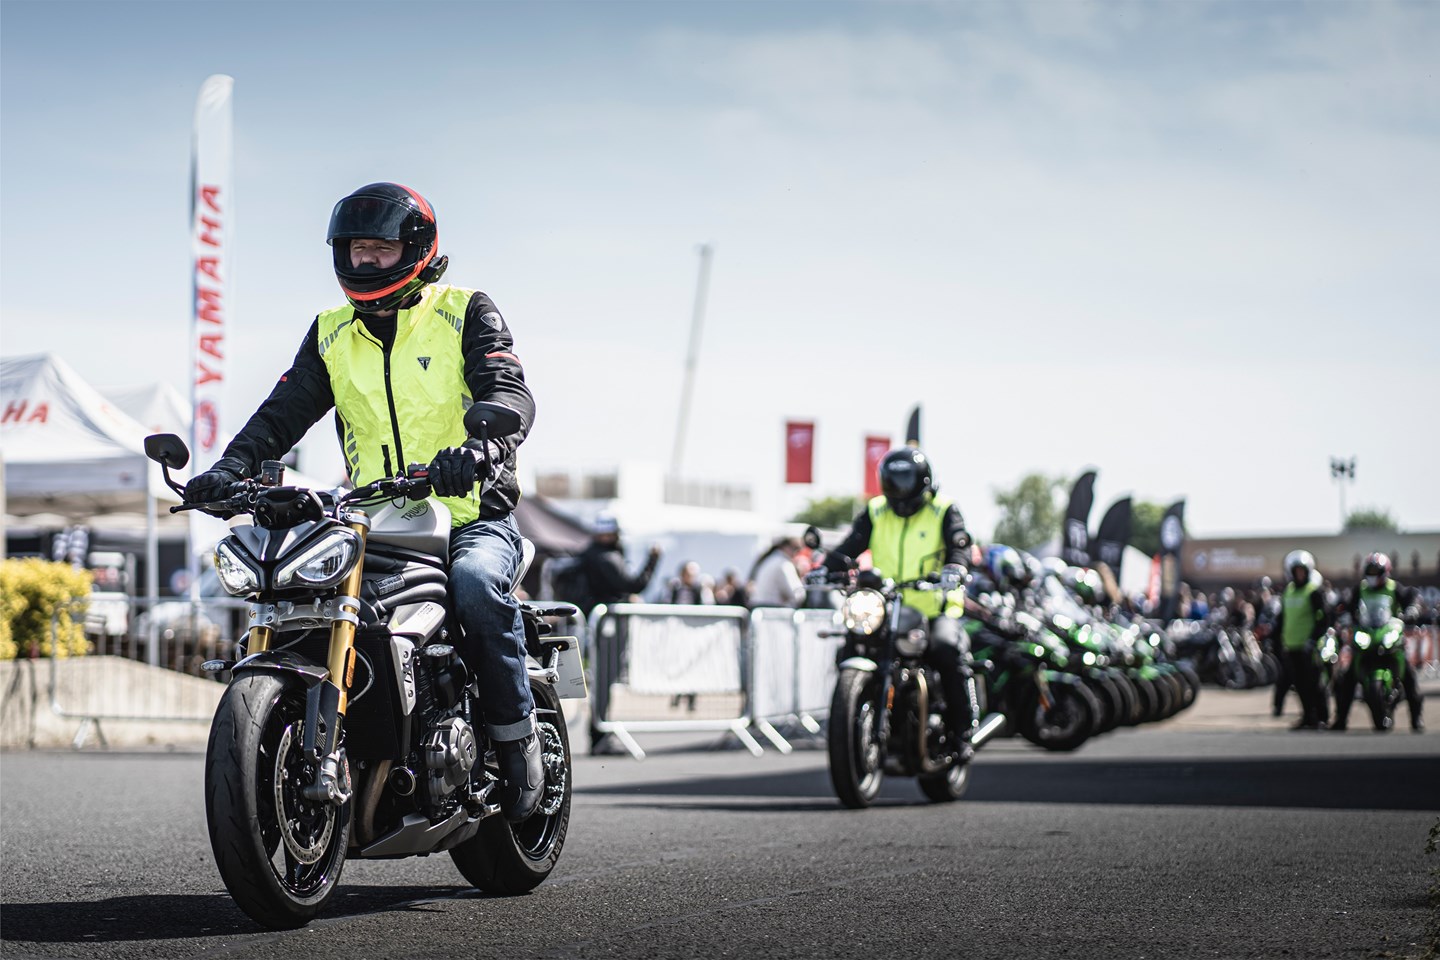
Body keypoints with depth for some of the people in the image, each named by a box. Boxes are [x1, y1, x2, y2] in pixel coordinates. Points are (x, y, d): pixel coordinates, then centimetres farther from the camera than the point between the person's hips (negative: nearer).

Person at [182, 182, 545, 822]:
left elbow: (509, 390, -13)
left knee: (475, 584, -36)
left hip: (472, 515, -4)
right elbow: (285, 410, 8)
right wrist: (230, 468, -12)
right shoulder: (331, 333, 17)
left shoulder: (466, 313, 3)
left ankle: (516, 734, -19)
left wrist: (480, 446, -36)